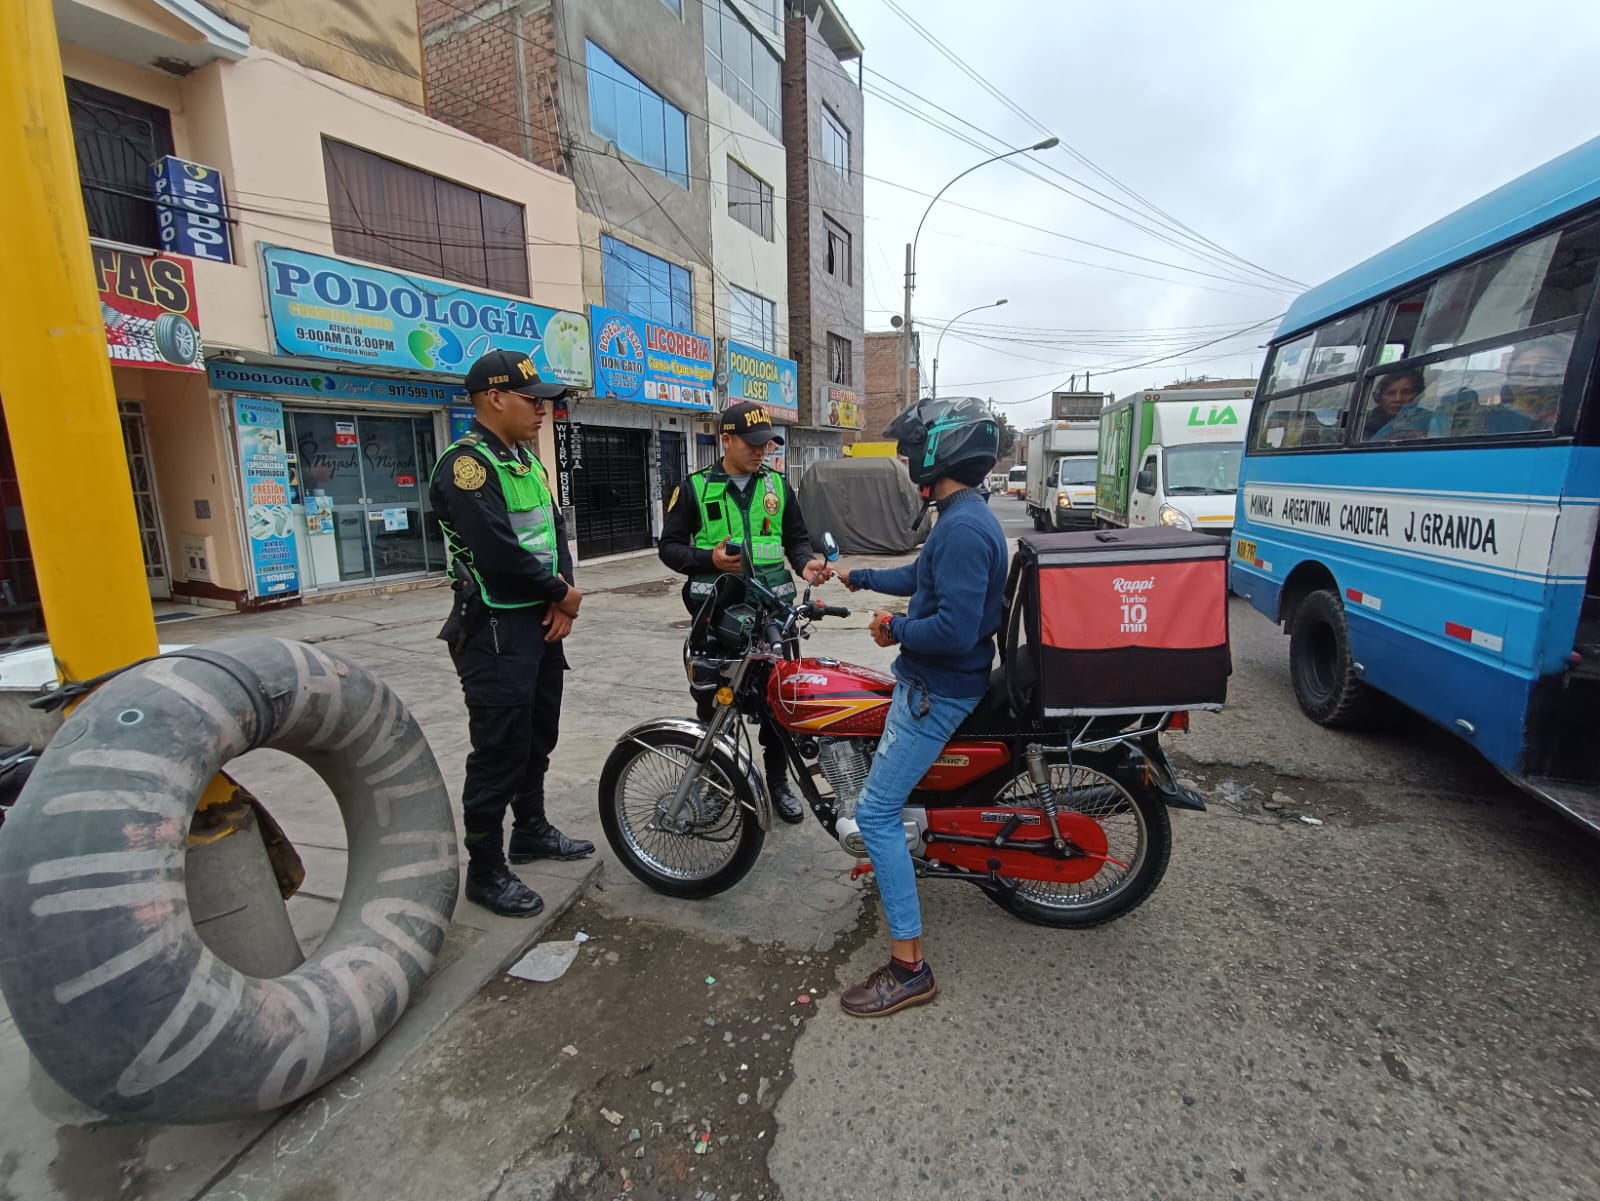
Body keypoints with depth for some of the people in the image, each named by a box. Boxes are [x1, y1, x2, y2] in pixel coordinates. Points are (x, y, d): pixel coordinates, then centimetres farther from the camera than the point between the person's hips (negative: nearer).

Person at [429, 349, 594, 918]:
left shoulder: (526, 461, 14)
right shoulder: (466, 463, -15)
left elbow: (556, 529, 12)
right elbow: (499, 553, -25)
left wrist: (563, 596, -5)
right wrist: (562, 593, -12)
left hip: (541, 621, 9)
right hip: (495, 630, -9)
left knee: (537, 736, 19)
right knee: (499, 749, -1)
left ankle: (531, 830, 37)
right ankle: (485, 871, 15)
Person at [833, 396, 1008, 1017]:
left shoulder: (963, 528, -25)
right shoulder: (963, 516, 8)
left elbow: (956, 629, -32)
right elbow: (921, 578, 24)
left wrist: (896, 630, -15)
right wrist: (857, 576, 33)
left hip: (938, 691, -11)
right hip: (931, 682, 11)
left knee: (876, 813, -7)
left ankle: (909, 967, 4)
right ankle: (891, 857, 50)